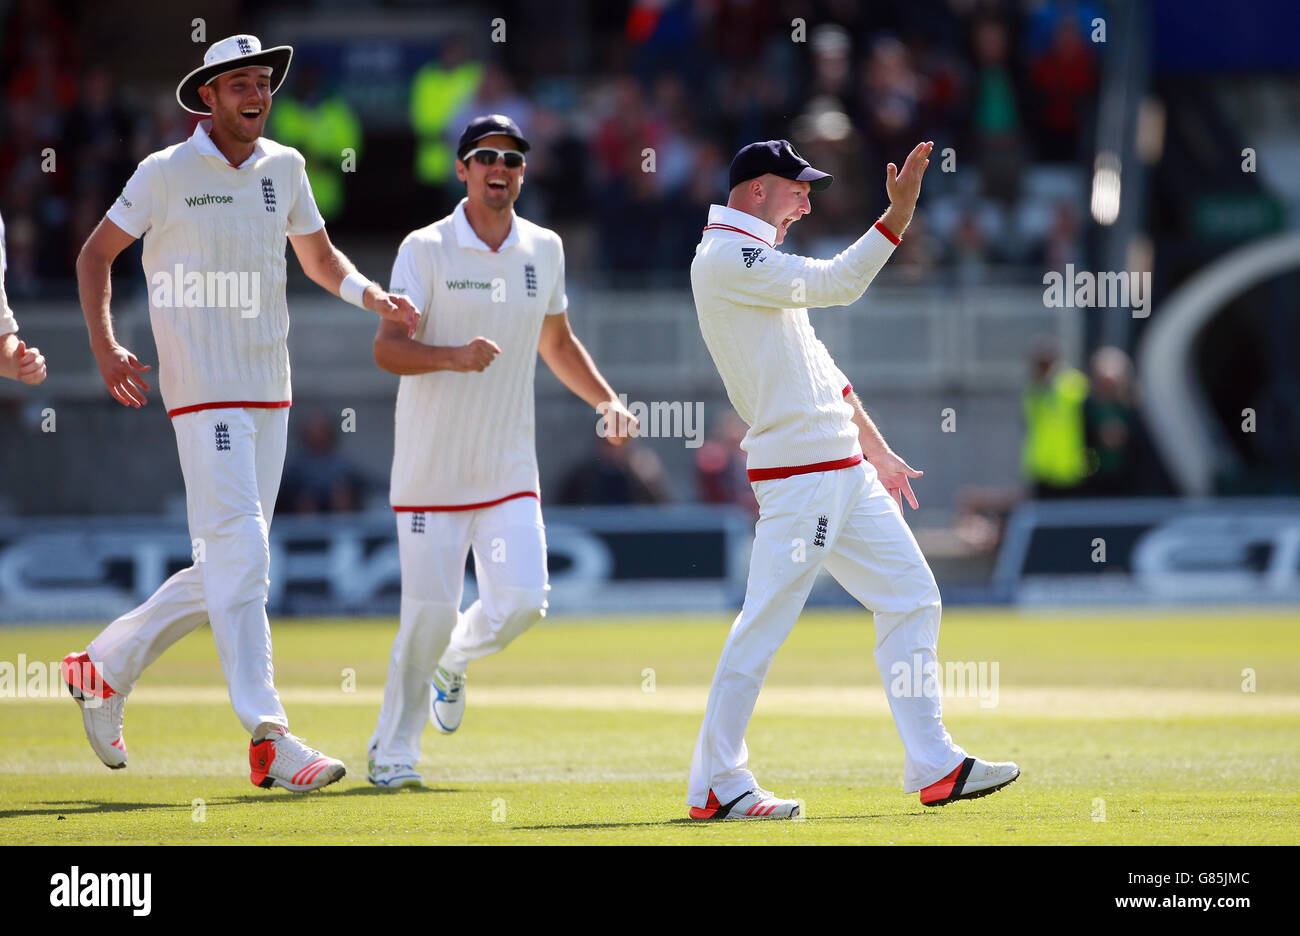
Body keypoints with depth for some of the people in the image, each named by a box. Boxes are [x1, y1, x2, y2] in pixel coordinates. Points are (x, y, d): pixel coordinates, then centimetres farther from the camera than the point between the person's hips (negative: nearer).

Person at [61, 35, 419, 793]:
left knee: (230, 568, 8)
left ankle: (108, 668, 25)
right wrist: (105, 348, -9)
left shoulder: (284, 168, 11)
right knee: (241, 552, -14)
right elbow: (97, 254, 3)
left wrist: (372, 296, 0)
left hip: (271, 390, 7)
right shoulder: (167, 174, -5)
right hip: (203, 388, -7)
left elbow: (319, 256, 20)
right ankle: (269, 740, -17)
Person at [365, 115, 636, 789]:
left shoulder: (544, 250, 8)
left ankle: (453, 661, 24)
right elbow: (386, 349, -14)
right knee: (430, 611, -7)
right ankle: (393, 750, 11)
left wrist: (607, 402, 9)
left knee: (522, 600, -9)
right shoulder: (426, 249, -7)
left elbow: (556, 341, 22)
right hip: (433, 470, -4)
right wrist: (454, 356, -31)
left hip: (509, 468, 4)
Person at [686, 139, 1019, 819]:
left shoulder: (754, 260, 22)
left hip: (846, 470, 10)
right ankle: (716, 785, -3)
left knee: (911, 598, 8)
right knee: (765, 623, -9)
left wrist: (877, 451, 25)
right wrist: (898, 215, -20)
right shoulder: (725, 259, -10)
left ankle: (933, 768, 10)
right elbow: (838, 284, -19)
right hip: (798, 476, -10)